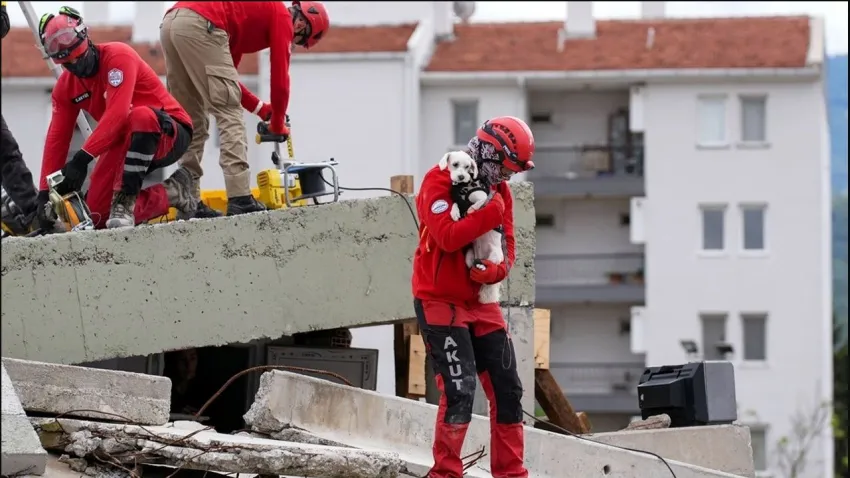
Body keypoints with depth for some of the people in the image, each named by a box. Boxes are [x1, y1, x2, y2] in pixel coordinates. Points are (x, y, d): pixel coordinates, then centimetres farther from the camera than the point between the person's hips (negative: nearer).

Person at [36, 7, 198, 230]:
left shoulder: (118, 56, -21)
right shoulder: (65, 87, 1)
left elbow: (117, 114, -32)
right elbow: (57, 139, 1)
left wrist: (82, 158, -37)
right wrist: (44, 193, -8)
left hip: (167, 131, -7)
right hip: (124, 142, 7)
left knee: (141, 116, -42)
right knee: (97, 214, -10)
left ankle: (125, 202, -34)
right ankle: (171, 192, 7)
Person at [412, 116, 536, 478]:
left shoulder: (499, 191, 8)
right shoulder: (439, 182, -13)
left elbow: (507, 249, 9)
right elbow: (448, 236, -26)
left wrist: (494, 270, -13)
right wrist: (493, 211, -25)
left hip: (482, 303, 7)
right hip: (441, 301, -7)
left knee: (507, 390, 5)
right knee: (459, 391, -15)